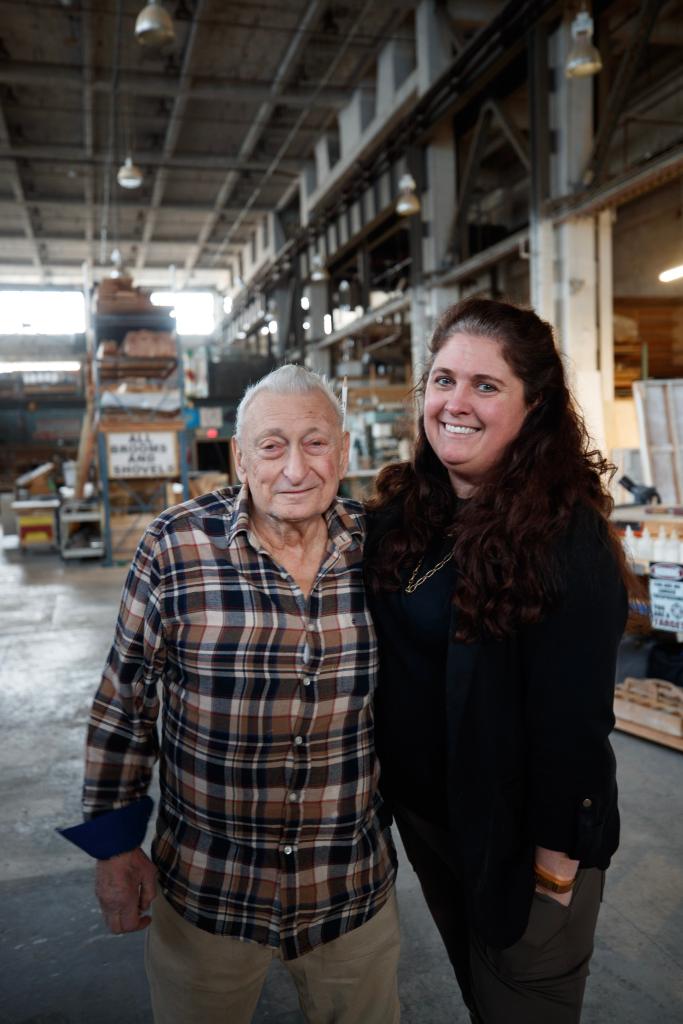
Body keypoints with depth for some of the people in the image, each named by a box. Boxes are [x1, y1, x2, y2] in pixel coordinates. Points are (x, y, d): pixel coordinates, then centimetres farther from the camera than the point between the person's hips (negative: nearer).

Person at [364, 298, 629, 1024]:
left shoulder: (567, 539, -23)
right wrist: (387, 783, 5)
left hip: (519, 837, -6)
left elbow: (573, 718, -21)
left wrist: (555, 864, -16)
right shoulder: (403, 511, -3)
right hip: (422, 809, 6)